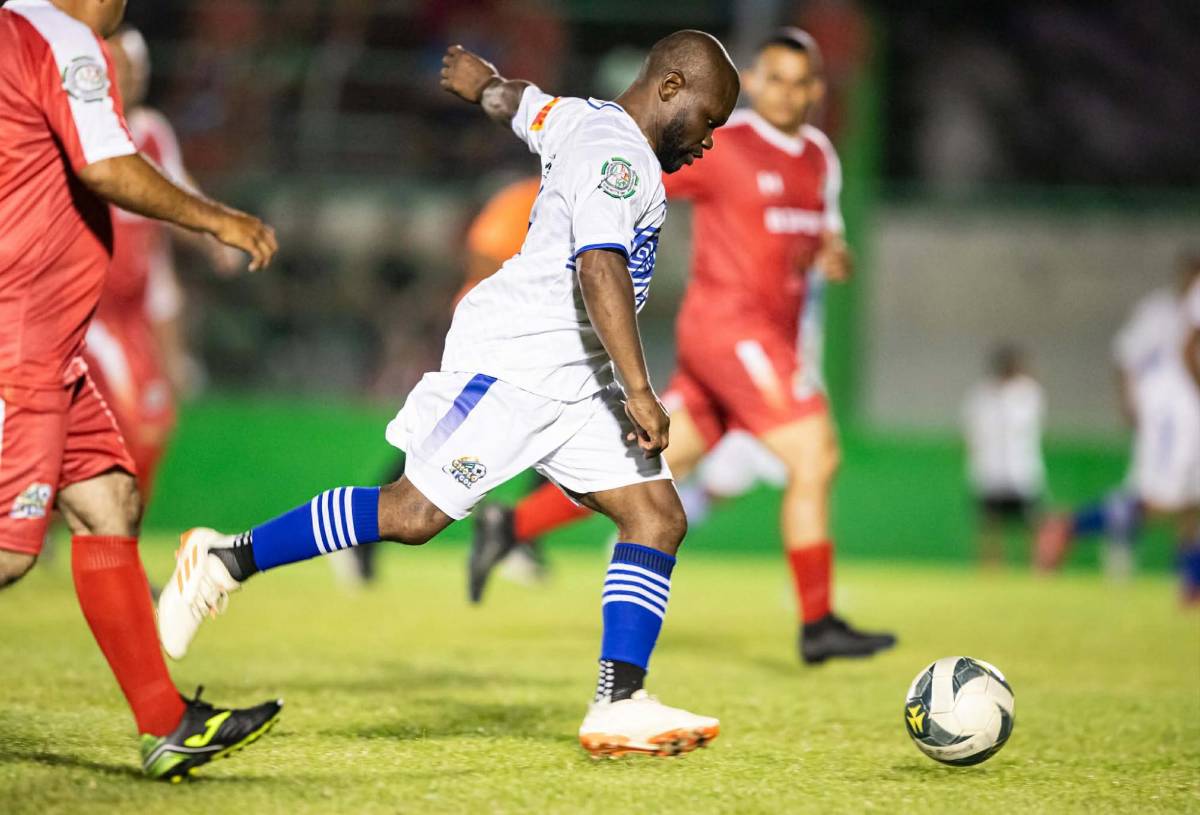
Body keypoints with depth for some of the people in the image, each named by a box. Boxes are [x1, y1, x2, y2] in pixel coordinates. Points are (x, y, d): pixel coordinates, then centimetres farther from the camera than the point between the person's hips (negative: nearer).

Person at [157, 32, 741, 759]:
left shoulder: (579, 118, 16)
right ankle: (231, 559, -3)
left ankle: (620, 704, -6)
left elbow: (515, 99, 38)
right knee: (415, 513, -15)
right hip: (513, 362, -11)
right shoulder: (616, 153, -15)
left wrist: (479, 78, 61)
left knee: (659, 517, -1)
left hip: (572, 383, 11)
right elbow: (600, 269, -28)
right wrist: (640, 391, -31)